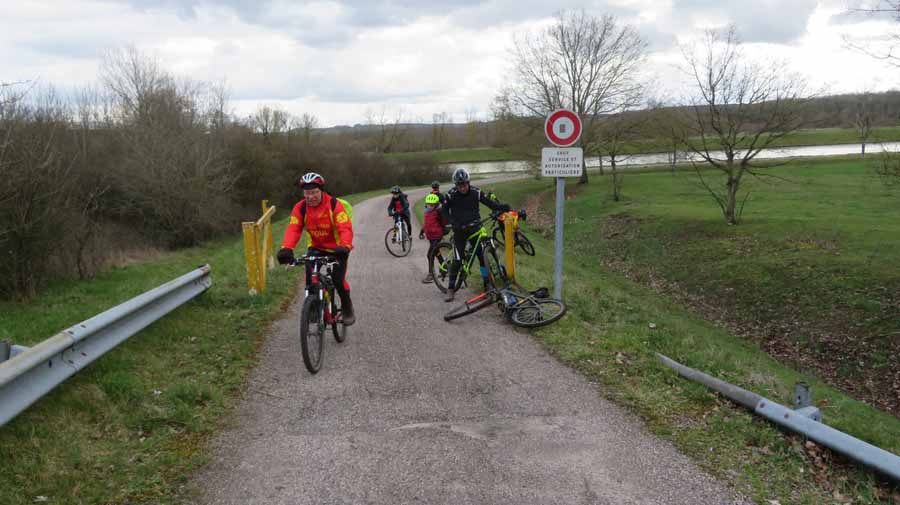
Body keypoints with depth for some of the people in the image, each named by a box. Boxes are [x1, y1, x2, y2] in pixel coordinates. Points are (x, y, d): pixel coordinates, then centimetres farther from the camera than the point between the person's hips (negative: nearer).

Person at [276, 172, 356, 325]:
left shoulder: (334, 205, -22)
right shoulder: (300, 207, -12)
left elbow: (345, 229, -31)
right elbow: (293, 229, -23)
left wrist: (344, 247, -49)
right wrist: (286, 249, -41)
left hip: (337, 248, -3)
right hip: (315, 248, 3)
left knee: (338, 280, -13)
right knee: (310, 275, -18)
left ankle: (347, 309, 14)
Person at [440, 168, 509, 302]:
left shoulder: (475, 192, -6)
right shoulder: (451, 195, -10)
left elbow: (490, 202, -8)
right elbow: (444, 210, -4)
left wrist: (502, 207, -26)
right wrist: (454, 223, -18)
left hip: (475, 228, 2)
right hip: (459, 230, -2)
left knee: (483, 256, -2)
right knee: (457, 259, -5)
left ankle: (488, 284, 11)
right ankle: (451, 288, 5)